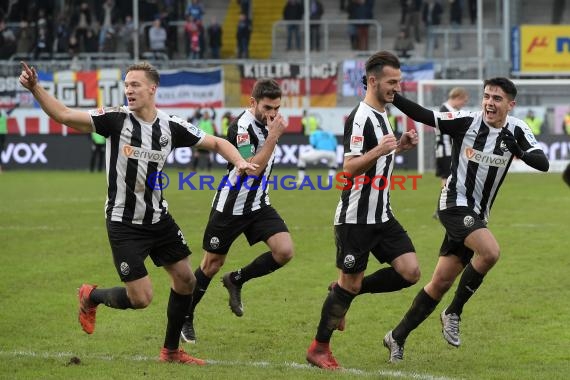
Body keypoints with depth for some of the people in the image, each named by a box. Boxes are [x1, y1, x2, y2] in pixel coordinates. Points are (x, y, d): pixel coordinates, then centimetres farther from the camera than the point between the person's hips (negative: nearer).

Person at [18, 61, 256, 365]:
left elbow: (215, 143, 6)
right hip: (124, 223, -5)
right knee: (140, 299, -8)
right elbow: (63, 115, -20)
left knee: (185, 280, 7)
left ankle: (171, 351, 25)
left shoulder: (171, 126, -5)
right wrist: (35, 89, -34)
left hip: (158, 218, 5)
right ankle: (91, 297, 23)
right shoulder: (116, 119, -15)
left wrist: (239, 161, -12)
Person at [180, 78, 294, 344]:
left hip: (259, 204, 6)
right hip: (230, 207, -6)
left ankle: (236, 280, 10)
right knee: (212, 264, 4)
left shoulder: (266, 122, 3)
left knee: (285, 251, -13)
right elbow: (252, 167, -31)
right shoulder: (242, 126, -22)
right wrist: (274, 136, -31)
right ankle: (185, 318, 24)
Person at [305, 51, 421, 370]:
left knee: (410, 272, -3)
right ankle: (319, 348, 13)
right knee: (350, 283, -3)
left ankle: (344, 293, 15)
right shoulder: (360, 118, -16)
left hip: (382, 217, 8)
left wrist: (399, 147, 10)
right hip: (356, 219, -8)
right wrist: (378, 150, -39)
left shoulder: (381, 115, 13)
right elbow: (350, 167, -23)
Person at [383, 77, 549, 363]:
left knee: (441, 282, 7)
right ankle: (453, 313, -10)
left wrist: (520, 152, -30)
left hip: (476, 215, 5)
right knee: (490, 251, -29)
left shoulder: (516, 130, -1)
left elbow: (543, 164, -11)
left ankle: (398, 337, 21)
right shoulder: (466, 122, -11)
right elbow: (422, 115, -9)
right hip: (455, 204, -5)